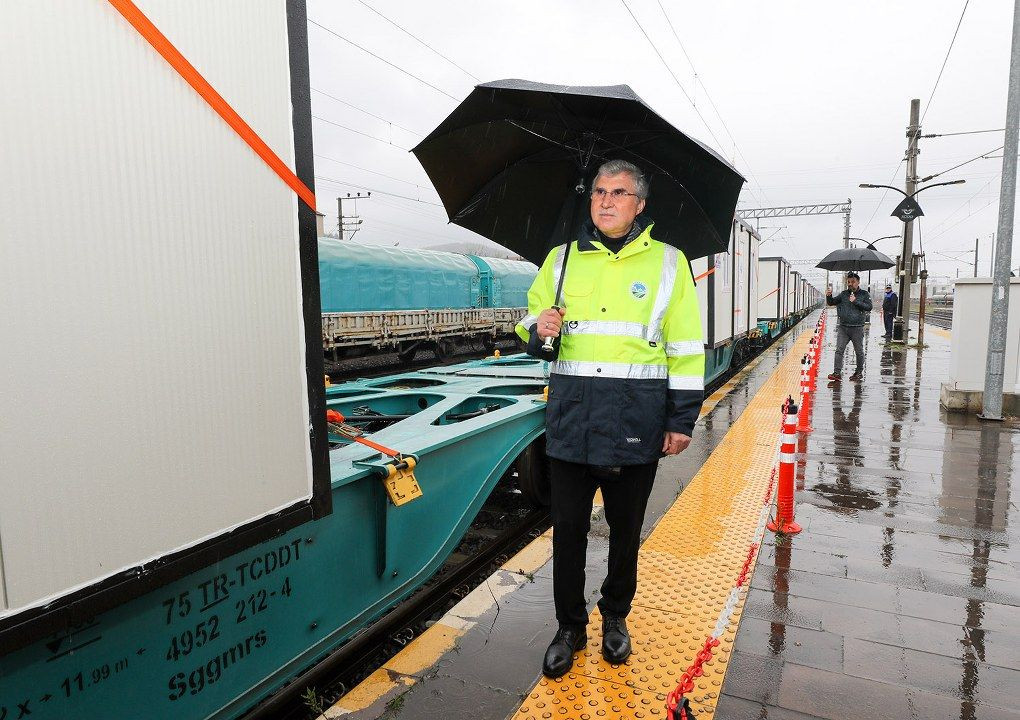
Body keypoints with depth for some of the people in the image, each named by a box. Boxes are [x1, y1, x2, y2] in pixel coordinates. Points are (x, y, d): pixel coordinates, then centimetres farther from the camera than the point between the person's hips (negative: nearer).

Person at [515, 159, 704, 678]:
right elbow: (531, 323, 15)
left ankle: (615, 617, 37)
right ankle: (570, 626, 28)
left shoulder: (667, 262, 3)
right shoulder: (562, 260, 8)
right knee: (567, 528, 9)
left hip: (636, 422, -1)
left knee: (625, 529, 14)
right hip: (571, 418, 2)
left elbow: (686, 348, 2)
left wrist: (682, 419, -1)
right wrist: (538, 328, -10)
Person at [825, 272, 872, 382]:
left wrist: (855, 301, -15)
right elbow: (831, 302, 6)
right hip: (843, 327, 2)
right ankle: (837, 373, -7)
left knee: (859, 352, 9)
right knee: (839, 350, -6)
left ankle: (859, 372, 23)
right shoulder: (844, 294, 10)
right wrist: (829, 296, -14)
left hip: (857, 328, -2)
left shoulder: (864, 294, 3)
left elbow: (869, 307, -8)